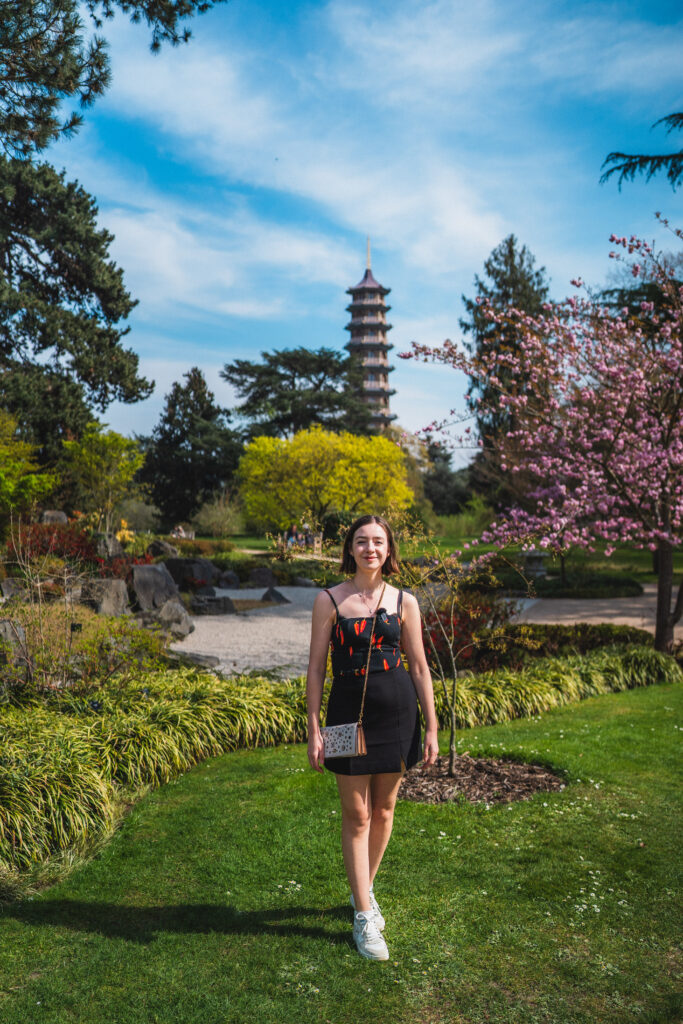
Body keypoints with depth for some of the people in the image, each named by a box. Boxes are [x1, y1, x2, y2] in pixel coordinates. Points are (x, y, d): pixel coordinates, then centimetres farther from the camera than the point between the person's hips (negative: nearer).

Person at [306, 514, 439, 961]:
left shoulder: (404, 602, 1)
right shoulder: (329, 600, -3)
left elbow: (419, 667, 5)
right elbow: (316, 667, -1)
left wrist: (432, 728, 4)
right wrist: (313, 728, -5)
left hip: (397, 711, 2)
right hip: (348, 714, -2)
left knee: (384, 810, 13)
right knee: (357, 816, 3)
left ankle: (364, 888, 35)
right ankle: (364, 916, 14)